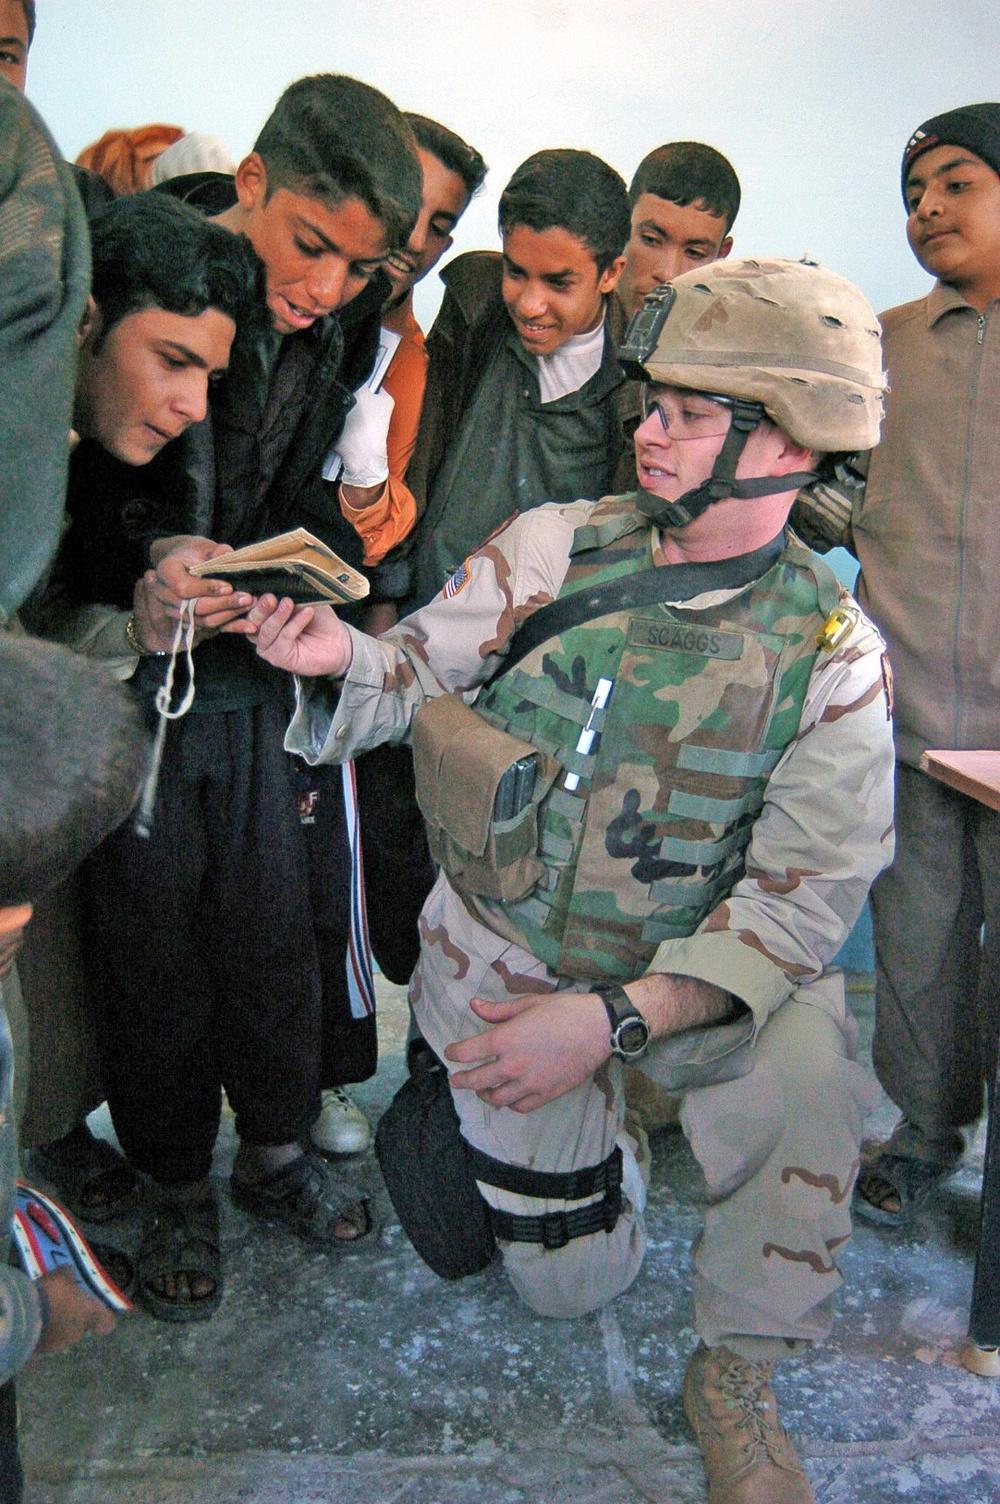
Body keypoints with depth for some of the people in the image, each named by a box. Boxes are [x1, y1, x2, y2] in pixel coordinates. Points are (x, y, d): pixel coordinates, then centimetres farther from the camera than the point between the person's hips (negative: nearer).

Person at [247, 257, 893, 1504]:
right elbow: (415, 675, -3)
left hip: (680, 979, 0)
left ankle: (735, 1375, -6)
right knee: (569, 1284, 8)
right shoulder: (553, 548, -11)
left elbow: (806, 892, -16)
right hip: (499, 957, 1)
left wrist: (615, 1018, -27)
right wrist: (342, 657, -28)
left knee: (805, 1055, -32)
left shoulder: (833, 655, -13)